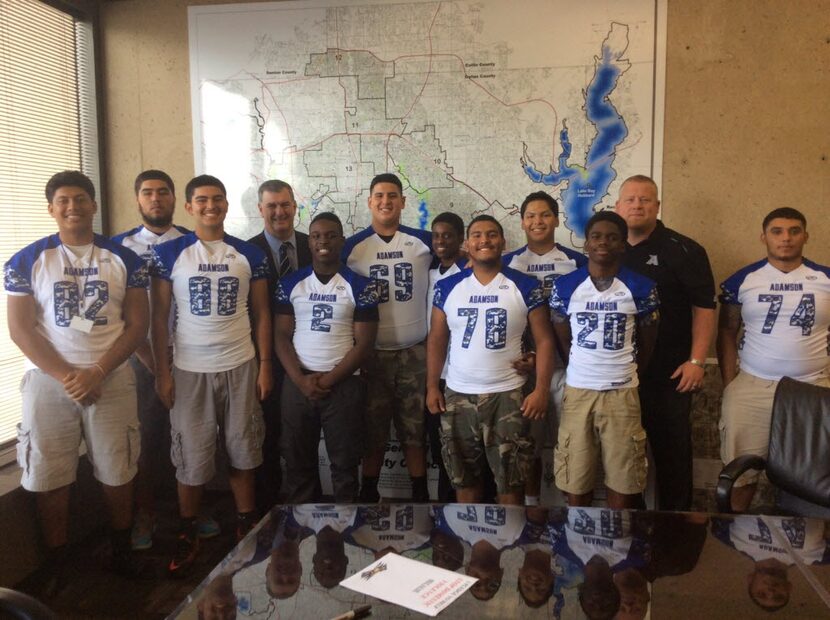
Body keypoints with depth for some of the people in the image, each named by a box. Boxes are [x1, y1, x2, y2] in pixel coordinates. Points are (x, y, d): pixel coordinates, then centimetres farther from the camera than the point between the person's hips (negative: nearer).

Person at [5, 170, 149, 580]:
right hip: (48, 381, 0)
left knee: (117, 474, 8)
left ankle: (122, 551, 28)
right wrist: (65, 376, -13)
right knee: (50, 479, 7)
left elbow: (137, 324, -1)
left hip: (112, 380, 1)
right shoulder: (27, 261, 1)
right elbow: (20, 328, -3)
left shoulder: (124, 259, 3)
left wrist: (97, 371, -12)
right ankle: (56, 565, 25)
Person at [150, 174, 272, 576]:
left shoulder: (250, 255, 3)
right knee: (191, 457, 5)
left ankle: (246, 524, 25)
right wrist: (162, 372, -5)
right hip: (189, 370, -1)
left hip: (240, 366, 1)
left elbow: (262, 313, 7)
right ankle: (187, 534, 22)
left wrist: (265, 365, 1)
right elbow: (159, 316, 0)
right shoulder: (168, 254, -2)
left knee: (243, 452, 8)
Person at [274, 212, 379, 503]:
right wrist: (301, 379, -11)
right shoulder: (290, 284, 6)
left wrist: (328, 379, -12)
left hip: (344, 385, -2)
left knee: (345, 462, 5)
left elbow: (364, 343, -5)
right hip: (297, 385, 2)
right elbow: (281, 336, 3)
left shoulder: (361, 286, -1)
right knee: (298, 461, 10)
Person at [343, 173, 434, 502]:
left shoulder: (424, 241, 1)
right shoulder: (352, 246, 0)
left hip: (415, 352, 0)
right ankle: (368, 494, 24)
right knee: (372, 432, 9)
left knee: (415, 429, 8)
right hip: (371, 353, 0)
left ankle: (421, 496, 20)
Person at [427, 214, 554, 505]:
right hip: (458, 396, 3)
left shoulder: (526, 287, -3)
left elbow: (544, 341, -3)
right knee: (463, 478, 14)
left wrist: (541, 389, -12)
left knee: (510, 481, 5)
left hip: (508, 395, -2)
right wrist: (432, 386, 1)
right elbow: (437, 341, 8)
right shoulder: (447, 287, 3)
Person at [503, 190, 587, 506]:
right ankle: (530, 504, 25)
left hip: (567, 365, -1)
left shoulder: (577, 262, 3)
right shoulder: (508, 263, 5)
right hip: (524, 365, 1)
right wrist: (516, 356, -9)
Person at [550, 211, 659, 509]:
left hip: (622, 393, 0)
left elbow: (646, 344, 9)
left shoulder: (641, 288, 0)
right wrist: (582, 371, 10)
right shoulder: (565, 286, 1)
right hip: (578, 391, 1)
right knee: (575, 482, 6)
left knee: (623, 481, 4)